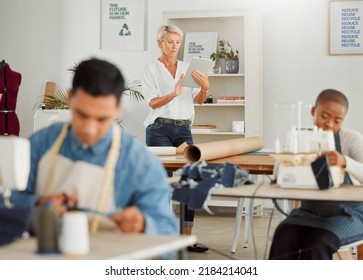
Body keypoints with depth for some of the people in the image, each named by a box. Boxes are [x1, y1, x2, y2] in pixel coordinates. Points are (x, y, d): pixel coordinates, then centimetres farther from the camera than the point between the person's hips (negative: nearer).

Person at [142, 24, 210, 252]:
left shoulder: (186, 68, 14)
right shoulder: (152, 69, 1)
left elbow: (198, 100, 8)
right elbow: (153, 102, -9)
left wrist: (205, 88, -14)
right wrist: (174, 94, -26)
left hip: (184, 129, 4)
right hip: (160, 129, -4)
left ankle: (187, 237, 2)